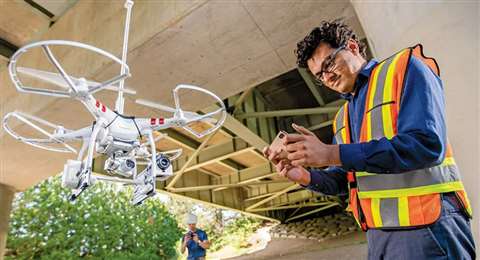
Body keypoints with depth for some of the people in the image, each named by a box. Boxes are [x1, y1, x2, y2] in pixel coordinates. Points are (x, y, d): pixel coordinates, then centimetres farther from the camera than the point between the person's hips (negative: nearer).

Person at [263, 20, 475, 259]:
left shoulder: (403, 68, -5)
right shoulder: (342, 117, 15)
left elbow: (427, 144, -20)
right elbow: (344, 180, 16)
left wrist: (332, 154, -23)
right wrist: (307, 177, -5)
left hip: (426, 228, -7)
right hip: (378, 233, 7)